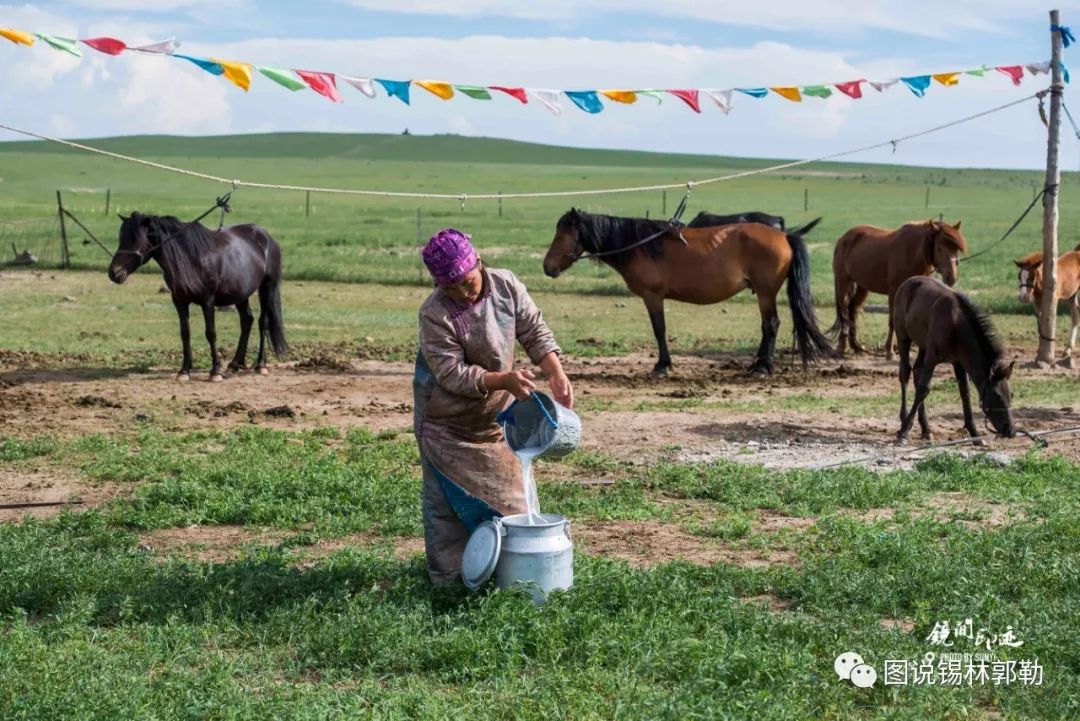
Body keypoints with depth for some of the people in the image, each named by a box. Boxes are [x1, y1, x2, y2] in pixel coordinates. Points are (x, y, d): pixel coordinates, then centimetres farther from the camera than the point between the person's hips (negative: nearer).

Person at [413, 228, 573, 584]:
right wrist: (504, 380, -39)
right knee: (447, 497, 2)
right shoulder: (435, 314, -26)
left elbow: (535, 331, -7)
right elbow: (453, 374, -27)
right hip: (448, 420, -5)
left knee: (507, 490, 13)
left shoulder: (506, 285, -13)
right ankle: (446, 574, 14)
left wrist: (556, 373, -22)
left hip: (495, 414, 5)